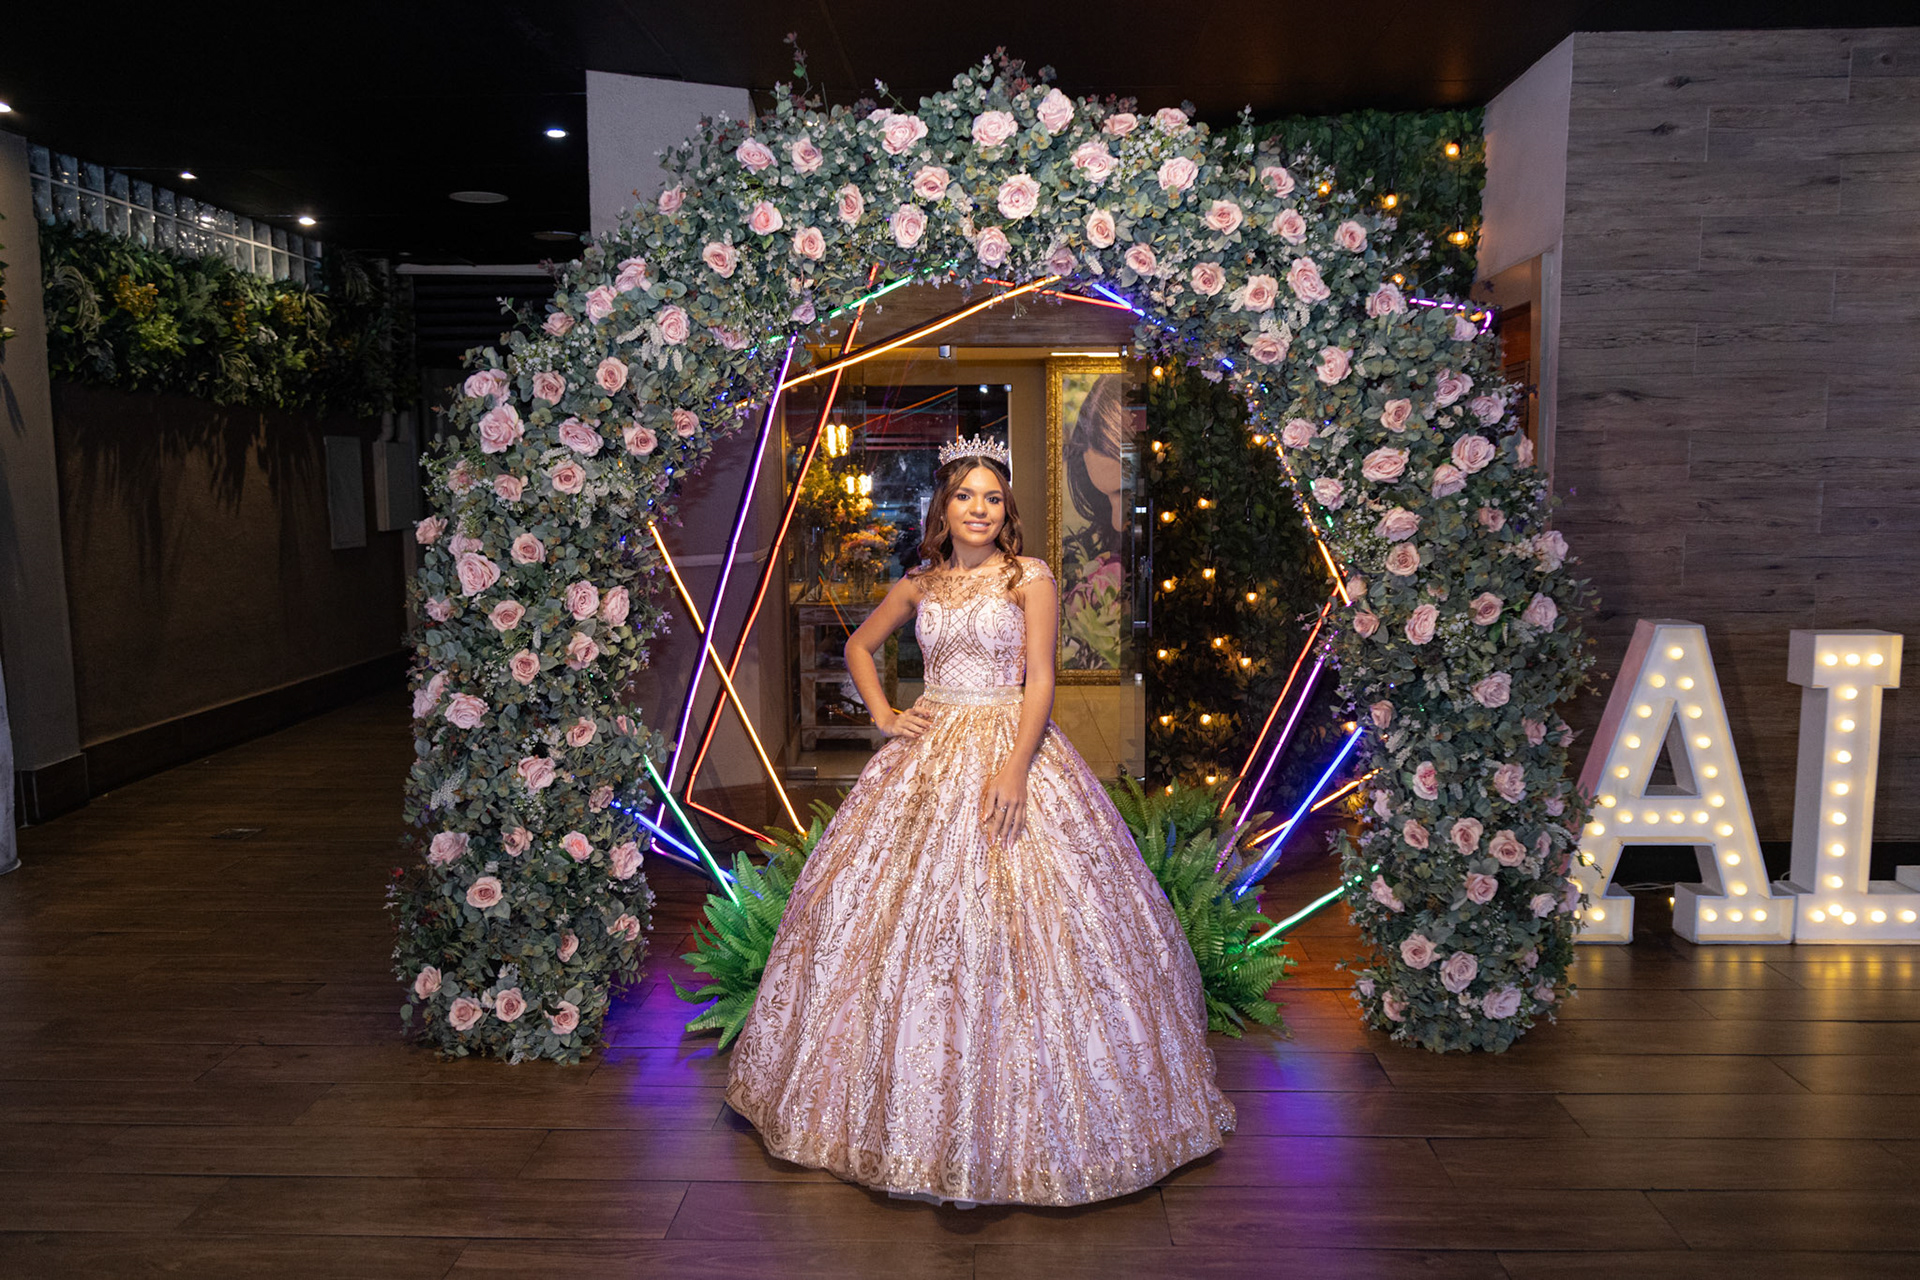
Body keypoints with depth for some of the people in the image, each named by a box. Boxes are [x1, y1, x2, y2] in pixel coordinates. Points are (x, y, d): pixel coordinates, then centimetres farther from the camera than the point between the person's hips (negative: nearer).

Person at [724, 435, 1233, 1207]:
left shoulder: (1031, 579, -1)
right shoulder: (919, 586, 11)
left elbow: (1040, 680, -9)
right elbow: (859, 646, 25)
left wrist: (1015, 766, -22)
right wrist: (882, 714, 9)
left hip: (1010, 751, -4)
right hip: (929, 758, 5)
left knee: (1013, 917, -8)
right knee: (900, 911, 4)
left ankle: (1024, 1124, 8)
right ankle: (916, 1112, 22)